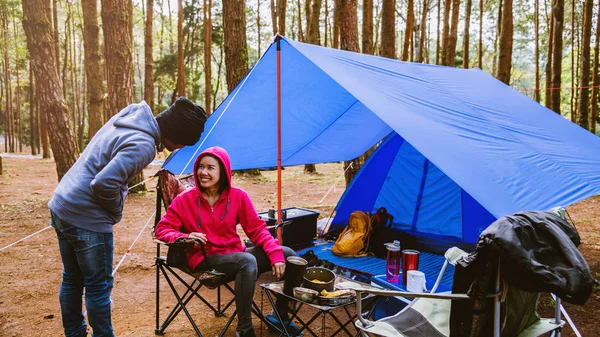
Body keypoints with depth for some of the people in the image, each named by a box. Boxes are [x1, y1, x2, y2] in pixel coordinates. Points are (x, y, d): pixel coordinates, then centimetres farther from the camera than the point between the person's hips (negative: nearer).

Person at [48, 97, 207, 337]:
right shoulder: (143, 145, -23)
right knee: (98, 286, 6)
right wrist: (117, 212, -10)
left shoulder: (128, 116, 5)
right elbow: (104, 183, -30)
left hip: (61, 206, 9)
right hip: (86, 218, -9)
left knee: (72, 280, 20)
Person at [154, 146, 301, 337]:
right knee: (247, 261, -35)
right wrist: (185, 237, -23)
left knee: (287, 254, -12)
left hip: (234, 255, 4)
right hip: (204, 260, -4)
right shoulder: (185, 200, -7)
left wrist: (276, 254, -17)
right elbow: (161, 229, -2)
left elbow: (257, 228, -2)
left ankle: (281, 315, 5)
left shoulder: (238, 196, -2)